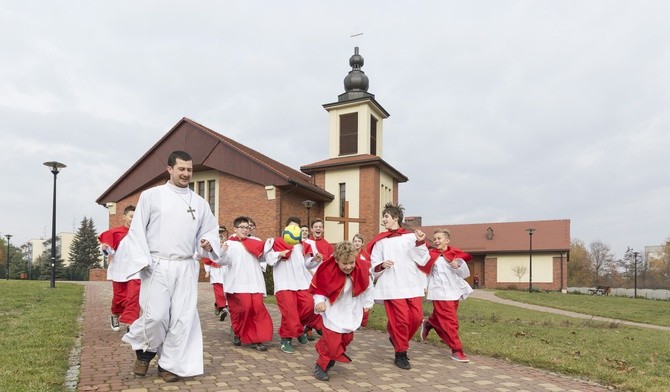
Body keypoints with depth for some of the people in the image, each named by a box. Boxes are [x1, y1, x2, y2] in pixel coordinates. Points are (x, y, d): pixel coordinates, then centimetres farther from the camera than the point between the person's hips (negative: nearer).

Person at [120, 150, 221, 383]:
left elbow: (211, 229, 18)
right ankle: (145, 351, 23)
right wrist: (143, 260, -9)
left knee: (183, 317, 1)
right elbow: (137, 231, 0)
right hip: (157, 266, -3)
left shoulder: (199, 202, 10)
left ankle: (169, 364, 18)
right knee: (156, 316, -8)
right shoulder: (151, 196, 1)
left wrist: (209, 242, -5)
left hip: (186, 267, 3)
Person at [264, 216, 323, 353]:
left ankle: (298, 329, 22)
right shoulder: (276, 242, 1)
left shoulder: (302, 245, 17)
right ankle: (285, 339, 9)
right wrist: (279, 254, -19)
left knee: (309, 306, -5)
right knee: (289, 312, -7)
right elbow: (269, 258, -3)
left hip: (301, 282, 5)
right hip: (284, 284, -5)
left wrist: (315, 260, 1)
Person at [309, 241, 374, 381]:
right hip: (332, 313, -4)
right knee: (332, 342, -10)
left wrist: (367, 303, 11)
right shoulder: (328, 271, -26)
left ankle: (331, 357, 44)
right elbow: (319, 289, -11)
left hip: (350, 312, 5)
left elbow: (367, 286, 2)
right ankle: (321, 367, 12)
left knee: (347, 338, 18)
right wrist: (319, 302, -28)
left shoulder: (361, 269, -17)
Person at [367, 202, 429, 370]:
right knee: (401, 318, -7)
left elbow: (423, 261, 1)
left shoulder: (410, 237, 7)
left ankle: (397, 338, 26)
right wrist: (382, 265, -12)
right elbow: (373, 268, 8)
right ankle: (401, 354, 11)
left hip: (411, 285, 2)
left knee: (417, 317, -1)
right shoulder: (380, 241, 8)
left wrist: (421, 243, -11)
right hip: (392, 286, -2)